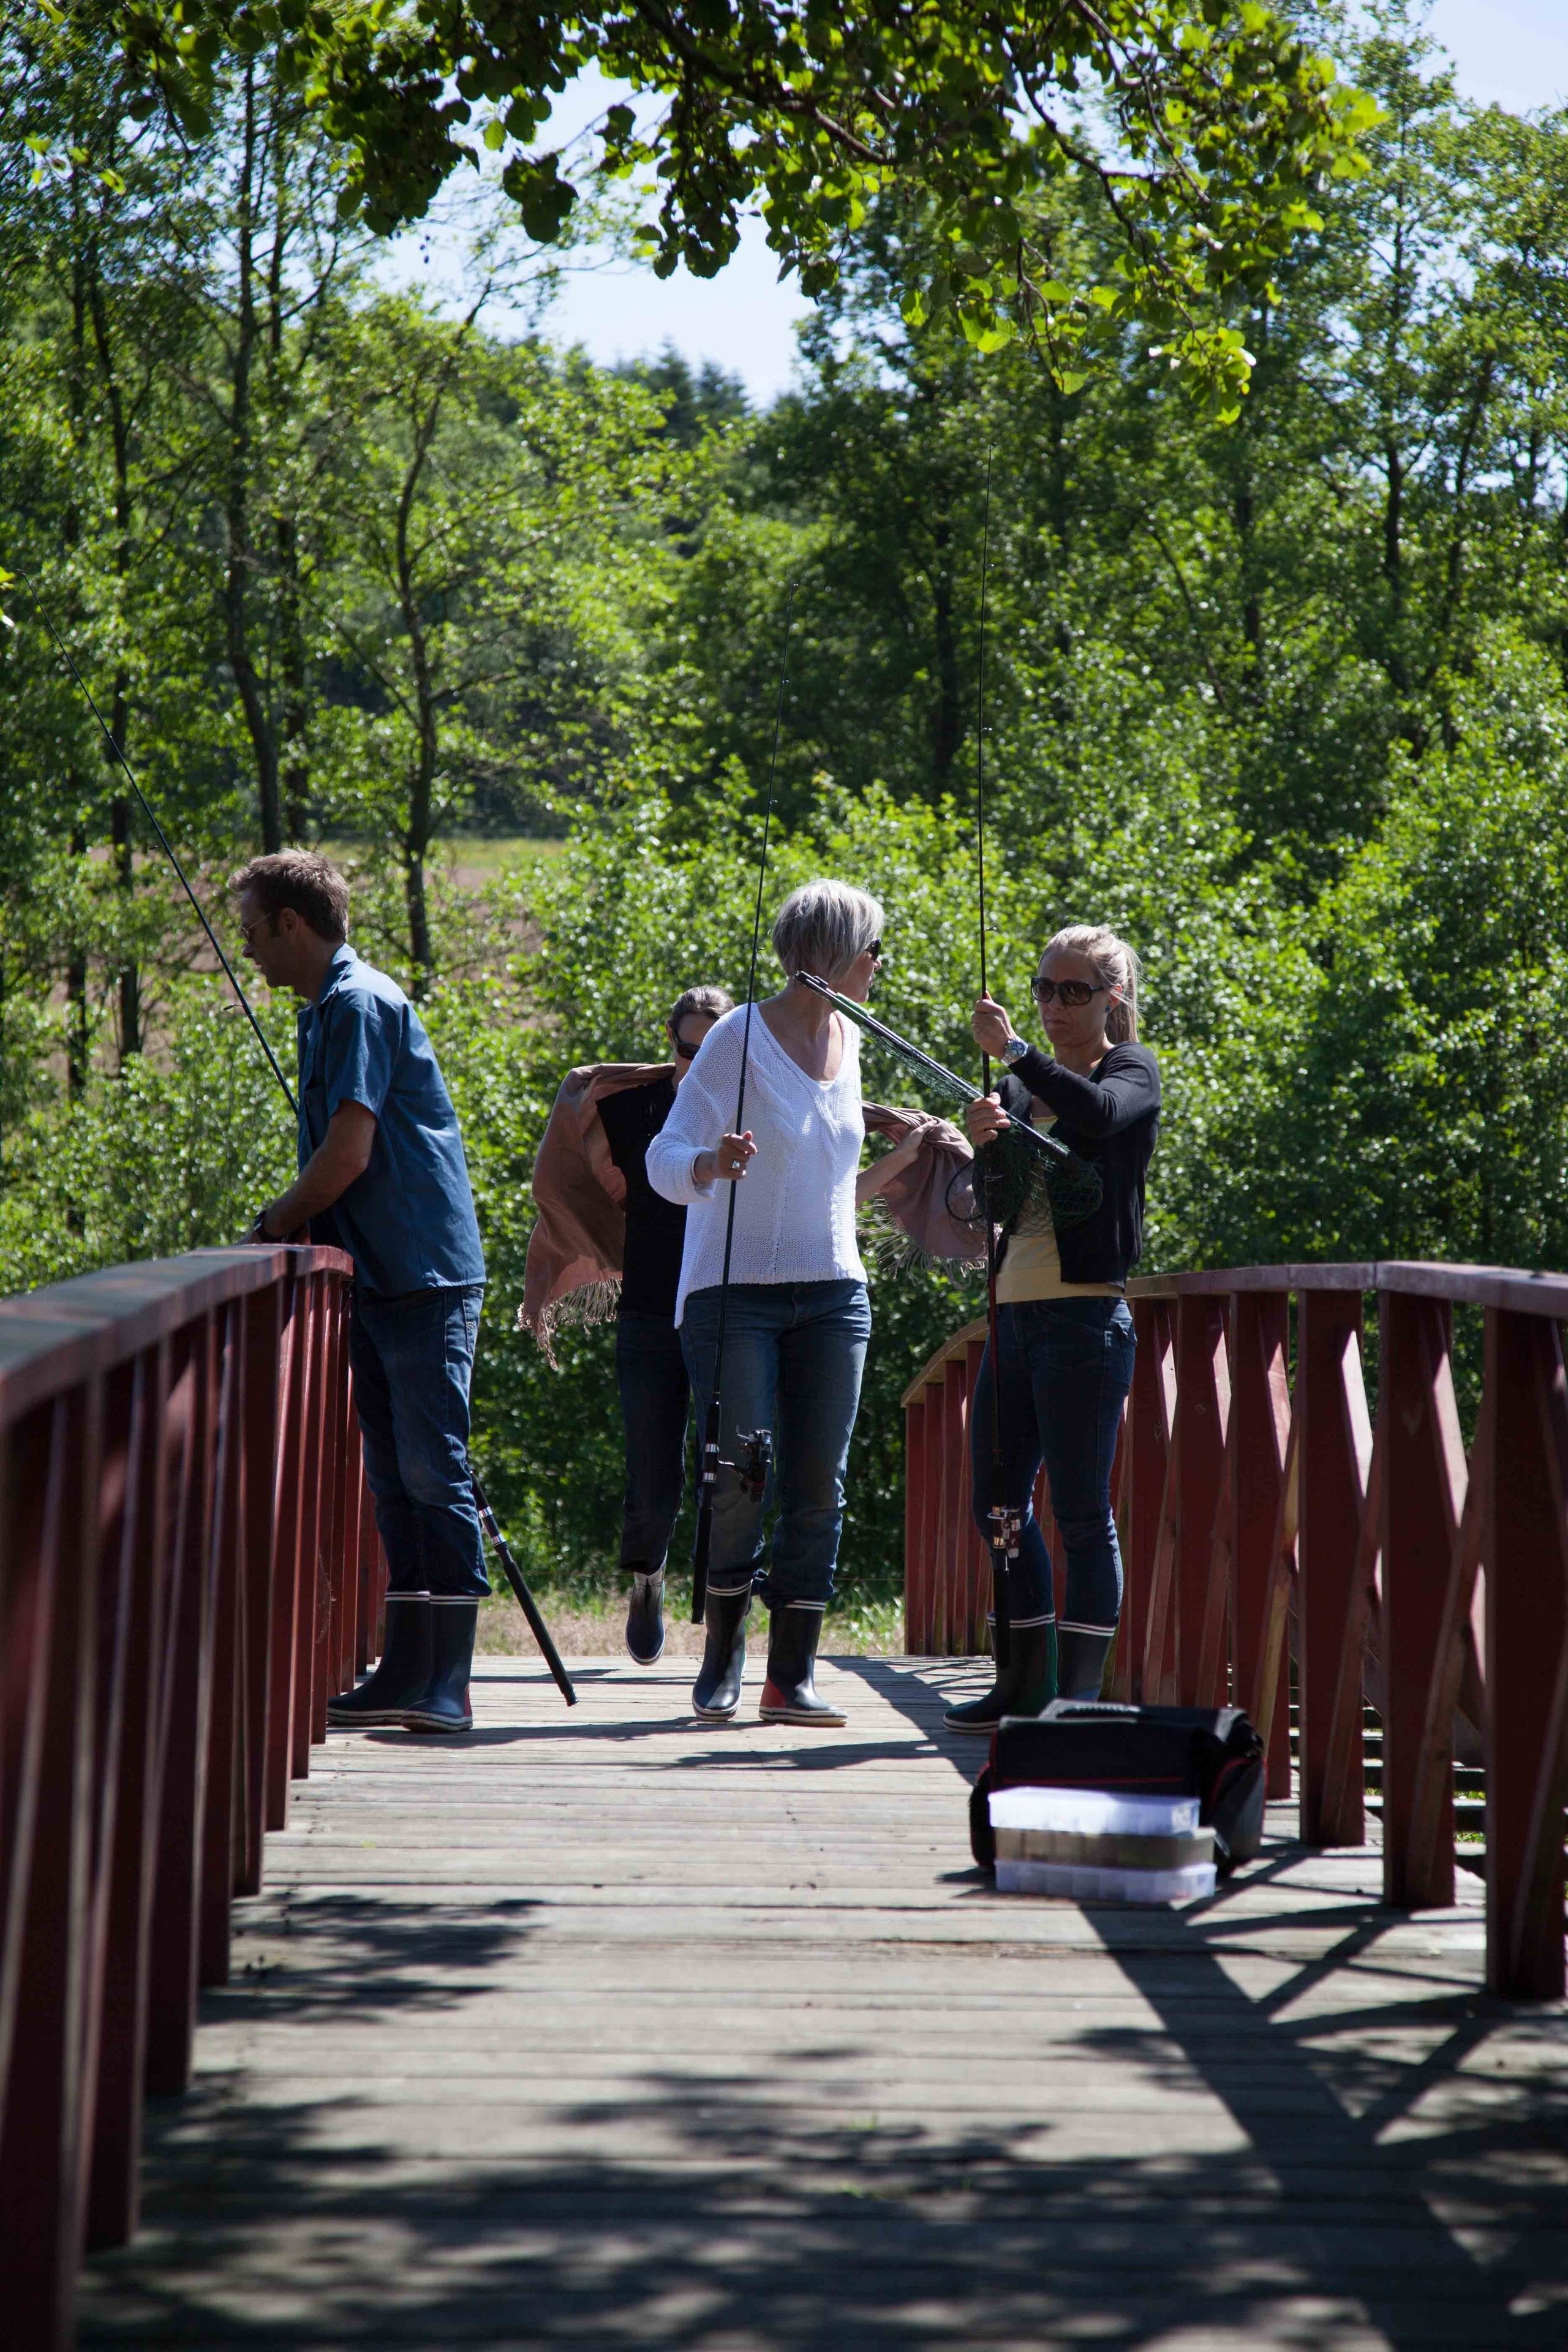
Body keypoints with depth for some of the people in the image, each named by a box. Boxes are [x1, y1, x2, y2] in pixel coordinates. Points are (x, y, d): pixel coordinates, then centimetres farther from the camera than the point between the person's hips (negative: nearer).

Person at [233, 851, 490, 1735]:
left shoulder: (361, 1004, -12)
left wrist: (272, 1229, -5)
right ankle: (407, 1675, 12)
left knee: (433, 1476, -9)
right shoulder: (328, 1008, 18)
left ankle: (446, 1687, -10)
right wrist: (289, 1230, 10)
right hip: (375, 1279, 10)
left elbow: (347, 1153, -18)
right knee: (397, 1481, 9)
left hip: (422, 1278, -10)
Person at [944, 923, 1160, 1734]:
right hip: (1013, 1315, 7)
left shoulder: (1132, 1070, 1)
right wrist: (981, 1140, -15)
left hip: (1085, 1316, -7)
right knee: (997, 1502, 8)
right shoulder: (1025, 1084, 17)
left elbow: (1099, 1113, -24)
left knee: (1080, 1510, -6)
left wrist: (1012, 1052, -24)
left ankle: (1081, 1694, -1)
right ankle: (1027, 1681, 18)